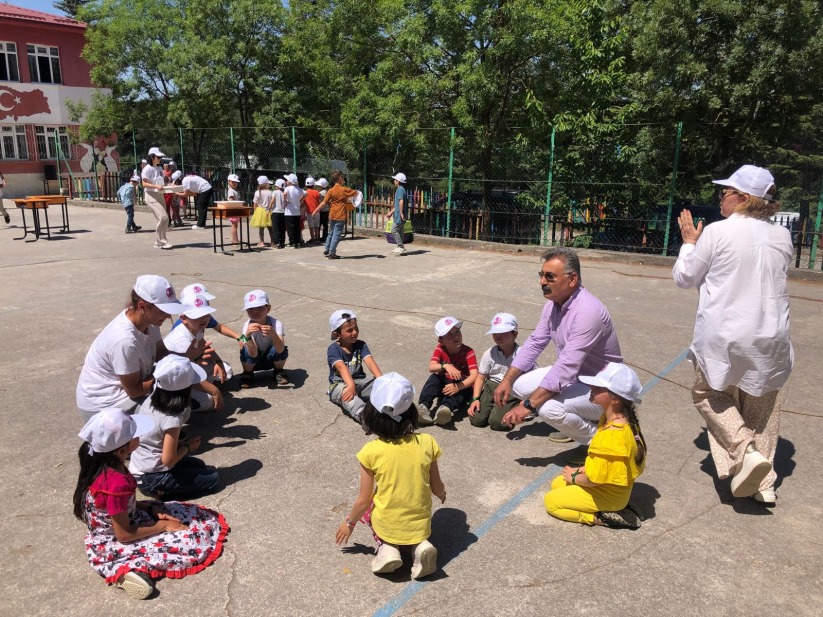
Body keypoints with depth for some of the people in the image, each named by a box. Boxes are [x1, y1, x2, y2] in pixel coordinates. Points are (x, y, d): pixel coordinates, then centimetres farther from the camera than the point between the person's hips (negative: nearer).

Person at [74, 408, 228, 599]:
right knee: (193, 543, -13)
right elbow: (124, 535, -24)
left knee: (185, 512, 12)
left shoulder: (101, 465, -7)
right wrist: (163, 526, -13)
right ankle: (134, 568, -12)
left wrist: (151, 509, -2)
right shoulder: (117, 483, -34)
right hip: (113, 546, -9)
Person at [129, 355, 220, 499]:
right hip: (151, 478, -8)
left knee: (199, 465, 24)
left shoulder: (150, 401, -5)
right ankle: (162, 492, -3)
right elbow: (168, 460, -23)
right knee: (212, 477, 2)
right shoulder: (172, 419, -28)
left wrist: (181, 443, 2)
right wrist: (187, 447, -6)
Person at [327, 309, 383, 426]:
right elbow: (342, 368, -31)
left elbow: (370, 362, -16)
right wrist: (351, 385, -49)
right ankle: (363, 415, -62)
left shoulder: (361, 345, 0)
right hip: (339, 384, -5)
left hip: (360, 381, 5)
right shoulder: (333, 349, -12)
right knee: (345, 391, -40)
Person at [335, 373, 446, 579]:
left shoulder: (371, 451, -18)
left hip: (386, 526, -1)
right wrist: (443, 495, 24)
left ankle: (386, 548, 5)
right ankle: (420, 546, 1)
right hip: (420, 525, 1)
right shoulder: (426, 443, -13)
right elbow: (437, 488, -1)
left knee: (367, 508, 31)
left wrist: (349, 523, 10)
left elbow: (364, 500, -9)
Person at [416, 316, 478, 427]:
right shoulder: (440, 349, -8)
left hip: (462, 389, -3)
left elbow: (474, 375, -27)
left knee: (460, 385, -35)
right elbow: (431, 367, -23)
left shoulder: (468, 352, -16)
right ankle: (424, 406, -44)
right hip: (444, 385, 3)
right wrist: (445, 366, -45)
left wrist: (458, 386, -43)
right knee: (434, 377, -26)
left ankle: (446, 408, -59)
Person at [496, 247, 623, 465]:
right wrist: (507, 380, -4)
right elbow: (534, 343, 4)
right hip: (572, 376, 9)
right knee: (518, 384, -1)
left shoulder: (587, 312, -31)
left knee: (548, 408, -32)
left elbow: (566, 367, -35)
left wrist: (528, 405, -33)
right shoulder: (554, 303, -3)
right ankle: (576, 423, 15)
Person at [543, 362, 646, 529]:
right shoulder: (617, 419, -7)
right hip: (610, 484, 9)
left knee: (551, 501, 1)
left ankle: (602, 517, -3)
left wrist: (574, 477, -7)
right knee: (557, 484, 21)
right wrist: (582, 469, 4)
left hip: (608, 495, -9)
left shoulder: (612, 436, -36)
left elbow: (594, 479, -26)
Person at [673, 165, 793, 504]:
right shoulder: (782, 237, 4)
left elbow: (685, 277, -2)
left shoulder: (717, 232, -12)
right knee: (760, 407, 18)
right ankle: (763, 483, 23)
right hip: (770, 338, 5)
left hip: (724, 337, -5)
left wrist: (689, 242, 13)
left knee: (708, 393, 17)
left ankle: (745, 452, -2)